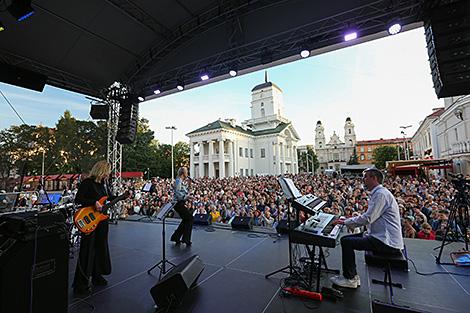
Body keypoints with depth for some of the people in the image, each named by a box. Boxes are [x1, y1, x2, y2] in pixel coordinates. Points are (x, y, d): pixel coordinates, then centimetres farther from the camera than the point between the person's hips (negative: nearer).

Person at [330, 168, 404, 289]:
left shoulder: (381, 194, -18)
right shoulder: (377, 193, 14)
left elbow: (367, 218, -24)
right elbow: (369, 217, 17)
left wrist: (346, 222, -12)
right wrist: (347, 220, 8)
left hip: (387, 242, -10)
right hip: (382, 237, 10)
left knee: (346, 242, -15)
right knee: (346, 239, 7)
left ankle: (350, 279, 1)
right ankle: (352, 276, 16)